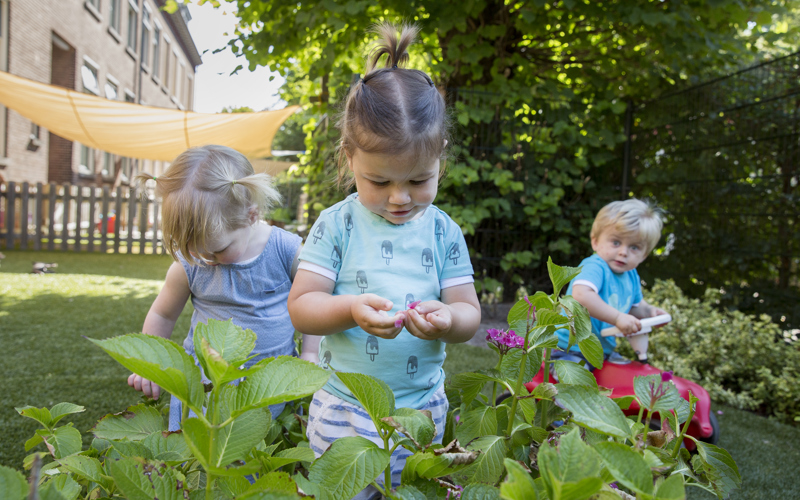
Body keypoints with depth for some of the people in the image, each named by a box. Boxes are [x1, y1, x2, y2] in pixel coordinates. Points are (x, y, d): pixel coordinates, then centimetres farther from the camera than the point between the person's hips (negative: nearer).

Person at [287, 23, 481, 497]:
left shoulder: (444, 231, -3)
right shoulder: (337, 225, -8)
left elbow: (470, 313, -2)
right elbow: (300, 307, -10)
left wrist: (447, 320, -25)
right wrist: (350, 309, -29)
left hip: (422, 409, 2)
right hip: (345, 410, -1)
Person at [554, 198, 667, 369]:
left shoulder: (631, 276, 4)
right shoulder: (594, 267, -24)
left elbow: (635, 304, 24)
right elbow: (581, 296, -45)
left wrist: (648, 311, 3)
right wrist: (618, 318, -43)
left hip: (604, 351, 9)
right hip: (570, 351, -9)